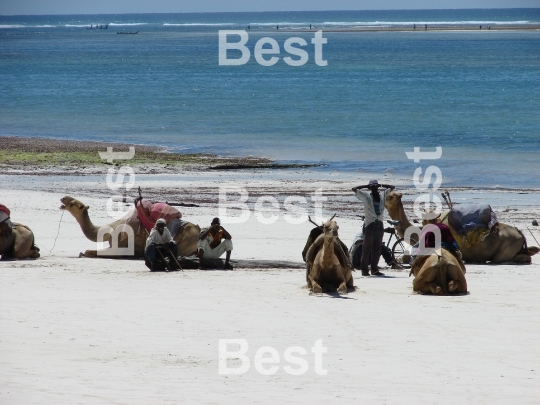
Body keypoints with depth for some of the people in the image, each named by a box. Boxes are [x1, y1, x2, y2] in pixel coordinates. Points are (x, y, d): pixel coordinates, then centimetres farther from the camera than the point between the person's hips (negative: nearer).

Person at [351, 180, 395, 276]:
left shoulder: (383, 194, 12)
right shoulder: (365, 195, 1)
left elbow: (392, 187, 20)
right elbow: (354, 189, -5)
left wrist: (381, 185, 9)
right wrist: (366, 186, -2)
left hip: (379, 224, 5)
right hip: (370, 224, -5)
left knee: (377, 248, 8)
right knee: (367, 248, -4)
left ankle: (374, 269, 14)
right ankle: (364, 270, -3)